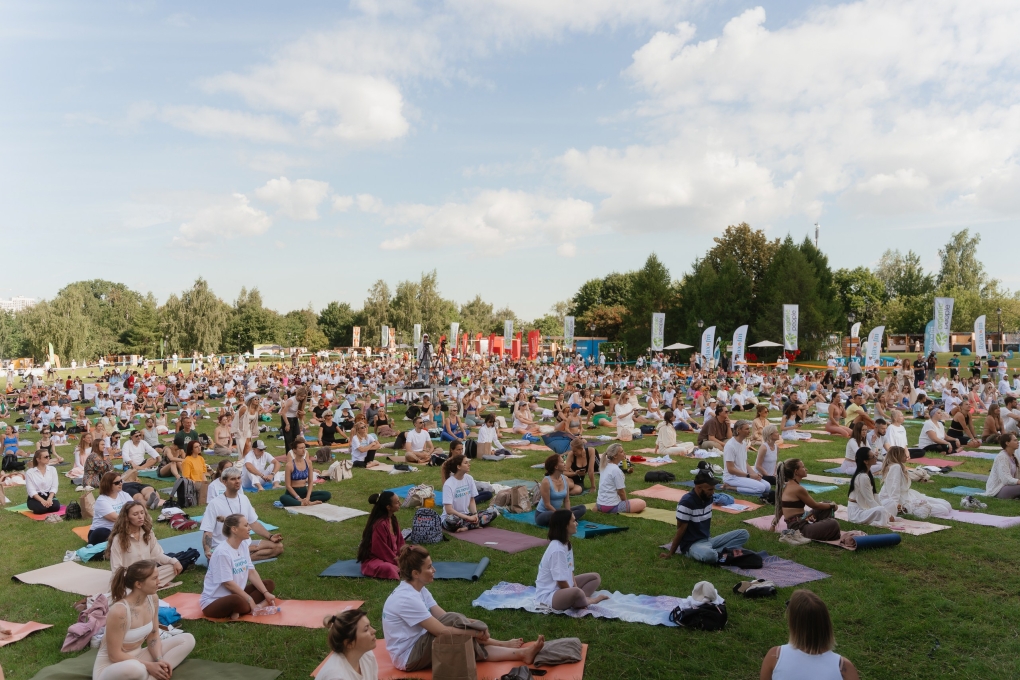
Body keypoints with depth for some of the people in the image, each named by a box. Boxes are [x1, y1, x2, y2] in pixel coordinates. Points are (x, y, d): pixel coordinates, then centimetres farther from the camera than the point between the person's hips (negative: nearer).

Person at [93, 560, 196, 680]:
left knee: (187, 639, -3)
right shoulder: (119, 611, -28)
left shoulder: (153, 599, -6)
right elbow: (115, 655, -21)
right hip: (111, 667, -8)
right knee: (135, 669, -42)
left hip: (137, 658, 8)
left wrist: (159, 661, -13)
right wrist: (149, 666, -20)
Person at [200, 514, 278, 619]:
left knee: (269, 584, 0)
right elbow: (228, 583, -21)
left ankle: (238, 610, -13)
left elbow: (251, 572, 2)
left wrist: (266, 593, -8)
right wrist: (249, 600, -19)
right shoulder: (222, 552, -21)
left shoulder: (243, 545, 3)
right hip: (213, 602, -10)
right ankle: (248, 607, -9)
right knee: (238, 601, -42)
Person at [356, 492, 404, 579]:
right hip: (373, 560, -9)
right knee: (389, 568, -39)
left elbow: (400, 541, 9)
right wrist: (396, 561, -15)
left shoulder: (393, 519, 3)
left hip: (391, 556, 9)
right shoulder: (380, 524, -25)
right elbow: (382, 550, -22)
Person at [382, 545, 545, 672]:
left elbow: (442, 617, 2)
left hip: (419, 646, 9)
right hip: (408, 658, -9)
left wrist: (472, 623, -14)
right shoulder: (408, 599, -27)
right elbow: (442, 631, -26)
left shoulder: (417, 589, 3)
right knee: (454, 621, -19)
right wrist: (476, 632, -16)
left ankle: (520, 653, 5)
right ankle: (499, 644, 2)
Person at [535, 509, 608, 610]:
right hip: (548, 595, -11)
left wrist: (576, 588, -6)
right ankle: (589, 600, -8)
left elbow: (570, 571, 8)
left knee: (596, 577, 14)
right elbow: (561, 581, -23)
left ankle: (583, 600, -9)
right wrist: (577, 590, -13)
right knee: (576, 593, -40)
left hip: (564, 588, 11)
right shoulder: (557, 549, -25)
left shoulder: (567, 544, 5)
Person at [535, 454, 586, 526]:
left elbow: (567, 500, 3)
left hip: (558, 511, 8)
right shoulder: (546, 481, -21)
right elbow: (547, 505, -19)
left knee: (582, 508, 0)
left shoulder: (565, 479, -1)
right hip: (542, 514, -8)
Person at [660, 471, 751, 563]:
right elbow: (681, 530, -15)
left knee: (743, 534, 0)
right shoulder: (687, 503, -20)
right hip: (692, 544, -9)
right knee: (709, 555, -43)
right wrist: (670, 553, -10)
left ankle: (717, 553, -16)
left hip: (708, 540, 9)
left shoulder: (708, 498, 3)